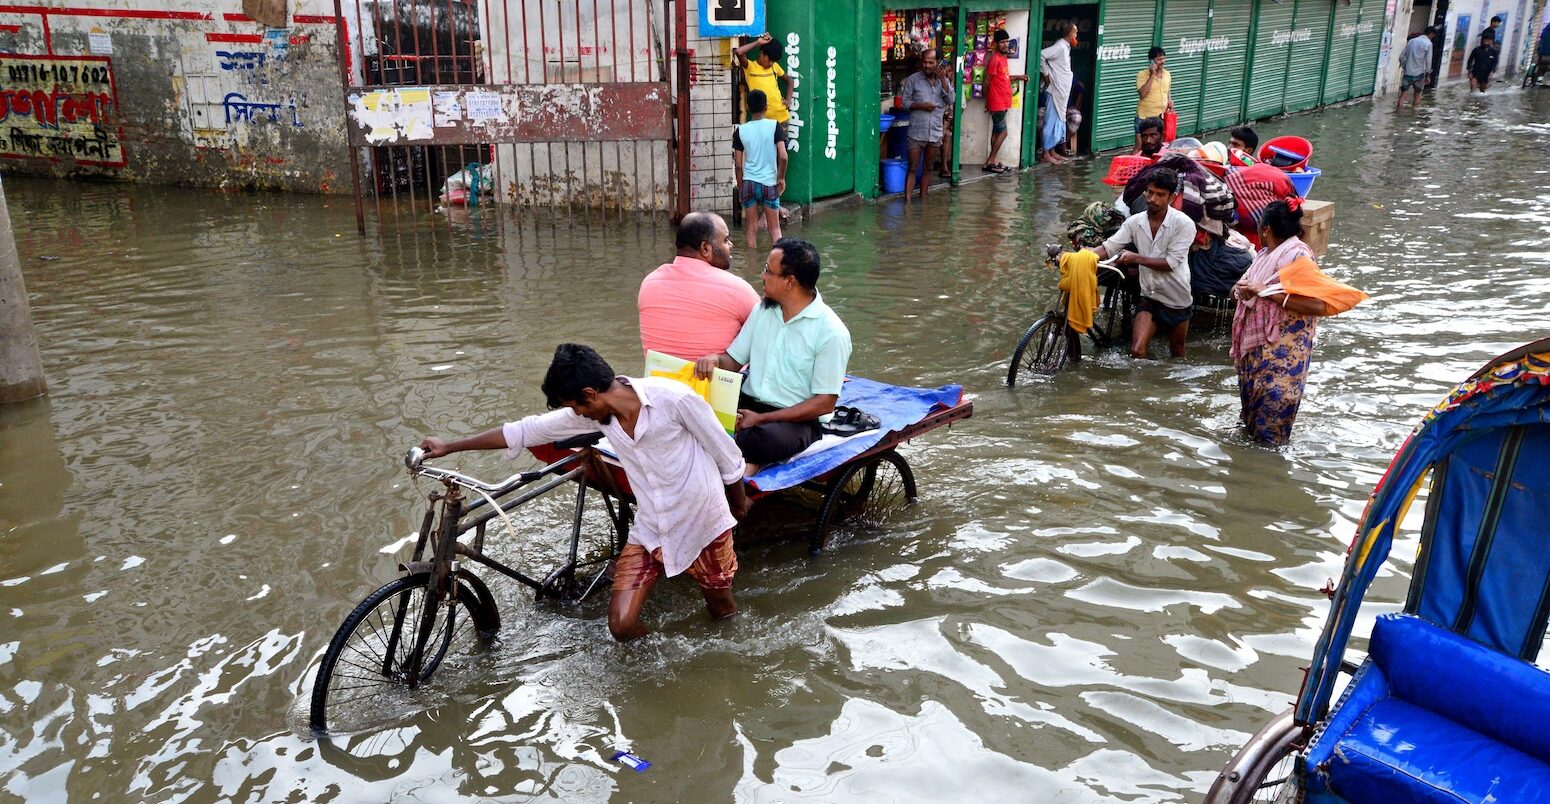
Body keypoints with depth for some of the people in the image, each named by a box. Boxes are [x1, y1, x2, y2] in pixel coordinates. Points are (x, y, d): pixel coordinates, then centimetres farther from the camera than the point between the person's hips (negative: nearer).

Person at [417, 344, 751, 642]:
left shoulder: (673, 399, -24)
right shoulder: (593, 412, -7)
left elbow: (727, 455, -10)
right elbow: (526, 430, 1)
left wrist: (739, 502, 5)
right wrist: (450, 446, 6)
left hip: (704, 526, -4)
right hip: (649, 531, 4)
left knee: (724, 615, 12)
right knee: (622, 626, -4)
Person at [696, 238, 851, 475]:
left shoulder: (831, 331, -10)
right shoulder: (763, 309, 10)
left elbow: (825, 403, -11)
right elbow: (733, 360, 13)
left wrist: (761, 419, -17)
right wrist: (714, 359, -13)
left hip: (798, 419, -6)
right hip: (748, 404, 6)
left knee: (761, 437, -40)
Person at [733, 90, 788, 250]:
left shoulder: (740, 131, 0)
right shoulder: (774, 126, -5)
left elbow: (738, 164, 1)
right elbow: (783, 156, -13)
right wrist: (781, 178, 1)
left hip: (749, 183, 1)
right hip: (769, 183, -1)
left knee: (752, 229, 9)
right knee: (774, 227, 9)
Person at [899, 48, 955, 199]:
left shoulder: (944, 81, 7)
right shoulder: (913, 79, -2)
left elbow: (951, 101, -5)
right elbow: (904, 101, -2)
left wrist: (943, 79, -14)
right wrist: (921, 105, -17)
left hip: (935, 133, 3)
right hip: (916, 132, -3)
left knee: (928, 169, 12)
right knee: (913, 169, -5)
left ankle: (923, 199, 21)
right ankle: (907, 200, -6)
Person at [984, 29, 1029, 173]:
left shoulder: (1003, 58, 13)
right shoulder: (994, 60, -15)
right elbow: (987, 81, -13)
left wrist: (1018, 77, 11)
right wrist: (987, 100, -5)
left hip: (1003, 103, 9)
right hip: (997, 103, -9)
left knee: (997, 132, 10)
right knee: (1002, 132, -7)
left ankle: (992, 162, 14)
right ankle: (989, 163, -2)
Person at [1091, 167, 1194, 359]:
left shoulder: (1183, 224, -16)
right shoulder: (1135, 222, -4)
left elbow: (1171, 263, -21)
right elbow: (1109, 247, -12)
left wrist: (1135, 258, -27)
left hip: (1178, 301, -2)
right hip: (1149, 298, 2)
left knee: (1177, 354, 16)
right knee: (1137, 351, -12)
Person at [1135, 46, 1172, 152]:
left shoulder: (1167, 74, 6)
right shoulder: (1142, 75, -11)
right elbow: (1143, 93, -24)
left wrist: (1170, 101, -1)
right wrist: (1152, 75, -23)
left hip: (1161, 117, 5)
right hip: (1145, 117, -5)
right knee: (1139, 146, -3)